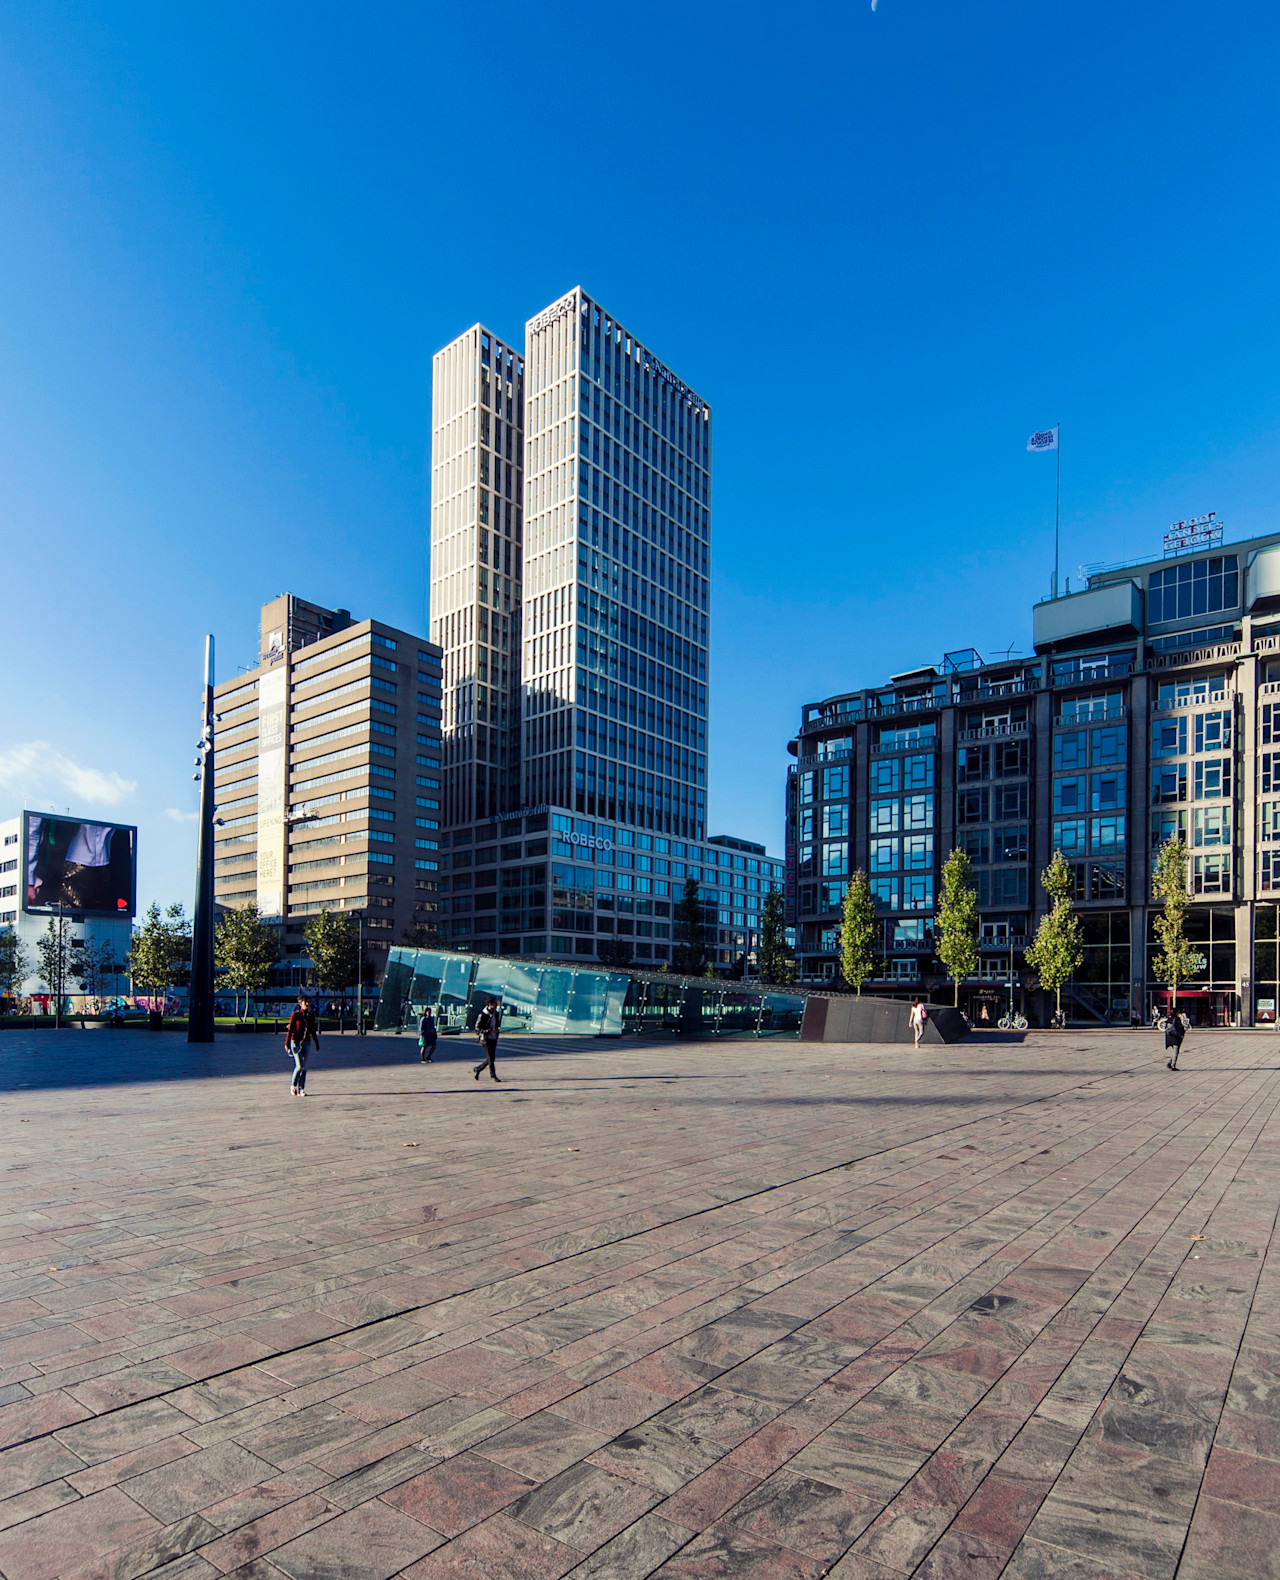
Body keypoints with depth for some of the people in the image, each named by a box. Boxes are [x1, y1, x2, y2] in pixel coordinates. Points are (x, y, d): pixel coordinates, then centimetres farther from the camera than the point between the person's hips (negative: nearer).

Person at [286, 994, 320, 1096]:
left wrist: (316, 1043, 19)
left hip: (306, 1043, 4)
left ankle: (301, 1089, 9)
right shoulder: (295, 1015, -7)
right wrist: (287, 1043, -11)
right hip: (296, 1042, -4)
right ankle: (293, 1086, 10)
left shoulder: (311, 1015, 6)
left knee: (304, 1067, 4)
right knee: (299, 1066, -10)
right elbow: (290, 1029, -7)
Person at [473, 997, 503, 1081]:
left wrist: (497, 1029, -1)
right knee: (490, 1058, -7)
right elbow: (477, 1029, -13)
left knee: (491, 1058, 9)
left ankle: (478, 1069, 29)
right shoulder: (482, 1015, -13)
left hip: (494, 1039, 7)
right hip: (485, 1039, -7)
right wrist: (489, 1030, -22)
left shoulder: (496, 1013, 7)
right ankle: (493, 1075, 1)